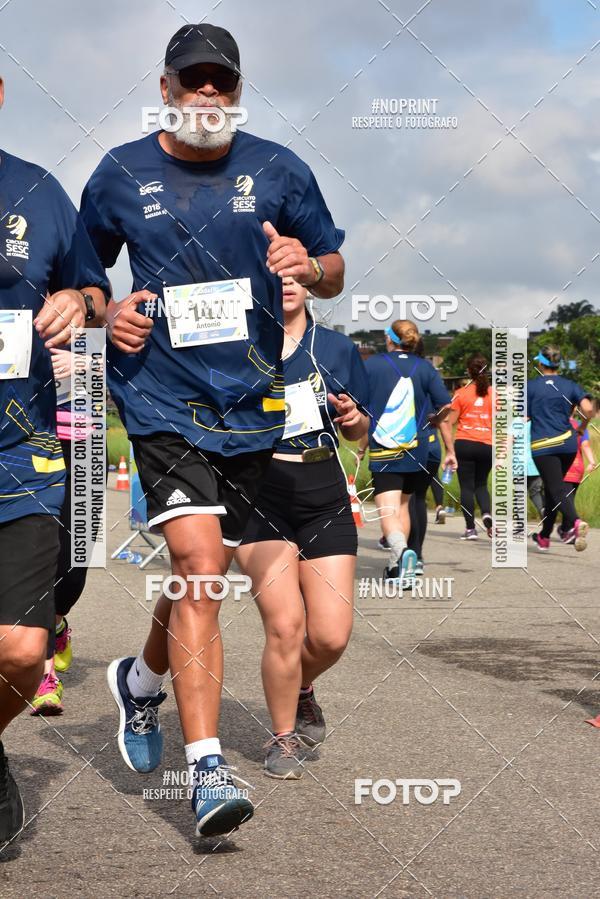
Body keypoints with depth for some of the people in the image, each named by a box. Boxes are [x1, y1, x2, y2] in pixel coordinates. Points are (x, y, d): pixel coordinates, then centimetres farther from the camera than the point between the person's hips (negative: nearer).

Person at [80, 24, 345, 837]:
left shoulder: (277, 170, 5)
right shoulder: (121, 175, 2)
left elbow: (334, 272, 11)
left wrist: (308, 266, -12)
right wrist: (106, 314, -5)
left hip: (252, 405, 3)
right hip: (162, 398, -3)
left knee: (204, 577, 13)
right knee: (199, 565, -19)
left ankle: (142, 680, 44)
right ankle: (207, 767, -19)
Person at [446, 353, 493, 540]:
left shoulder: (461, 393, -3)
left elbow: (450, 420, -1)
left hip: (464, 443, -2)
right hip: (487, 445, 2)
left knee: (467, 486, 3)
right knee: (481, 485, 16)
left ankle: (470, 528, -1)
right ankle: (487, 513, -11)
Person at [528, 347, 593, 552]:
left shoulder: (530, 386, 0)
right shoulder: (569, 385, 7)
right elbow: (588, 408, -7)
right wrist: (582, 427, 11)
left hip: (542, 445, -4)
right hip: (567, 443, 4)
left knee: (556, 489, -9)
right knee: (552, 487, 20)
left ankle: (575, 522, -37)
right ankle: (544, 537, 26)